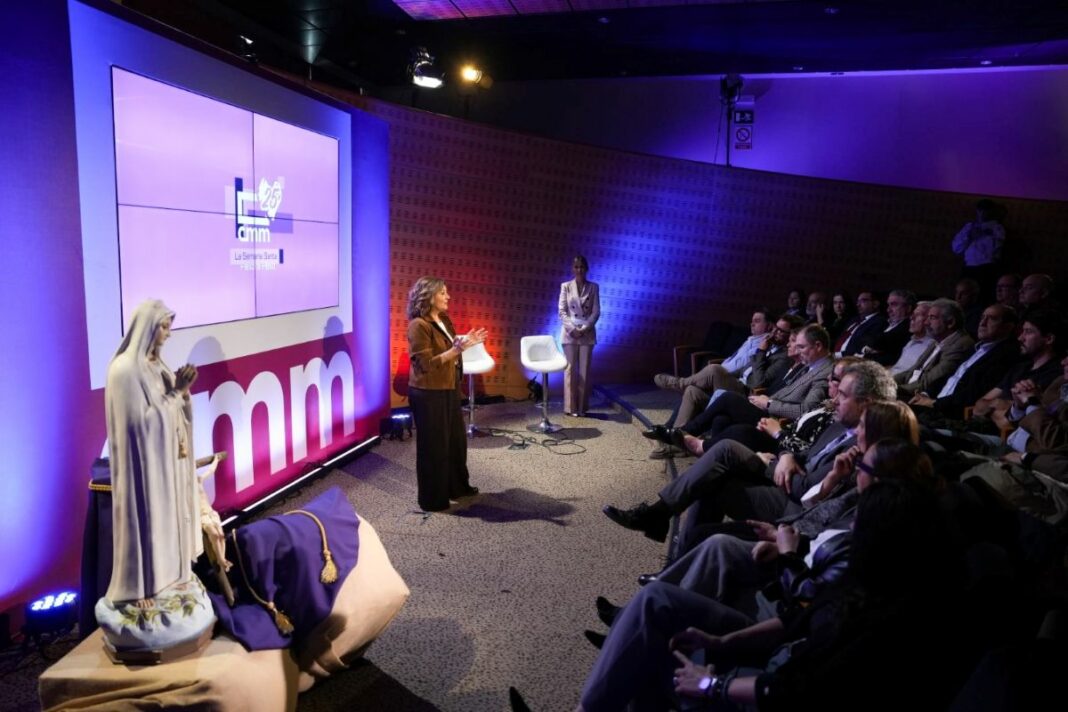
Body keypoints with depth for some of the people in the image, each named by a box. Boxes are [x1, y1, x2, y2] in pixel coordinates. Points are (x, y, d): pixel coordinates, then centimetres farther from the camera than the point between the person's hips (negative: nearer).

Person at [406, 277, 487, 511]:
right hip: (428, 393, -9)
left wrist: (465, 343, 4)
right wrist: (457, 349, -26)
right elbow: (426, 364, -22)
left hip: (449, 389, 9)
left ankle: (457, 486, 35)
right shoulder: (419, 325, -18)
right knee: (433, 445, 2)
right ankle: (433, 499, 15)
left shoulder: (444, 320, 9)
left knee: (456, 439, 18)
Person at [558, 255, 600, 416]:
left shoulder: (593, 287, 5)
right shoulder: (566, 286, 4)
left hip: (587, 334, 1)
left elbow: (596, 312, 1)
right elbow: (562, 311, -1)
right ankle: (571, 407, 4)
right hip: (569, 333, -1)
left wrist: (584, 329, -11)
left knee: (584, 370, 2)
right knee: (570, 370, 0)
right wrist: (572, 329, -12)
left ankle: (582, 407, 8)